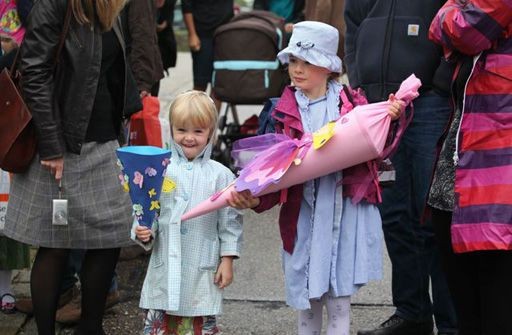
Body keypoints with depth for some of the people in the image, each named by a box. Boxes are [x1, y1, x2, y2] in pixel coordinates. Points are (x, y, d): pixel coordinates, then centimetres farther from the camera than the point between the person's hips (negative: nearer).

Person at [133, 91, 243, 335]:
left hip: (202, 270, -1)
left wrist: (227, 260, 1)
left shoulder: (220, 175, 0)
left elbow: (230, 221, 3)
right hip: (165, 267, 1)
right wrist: (143, 233, -12)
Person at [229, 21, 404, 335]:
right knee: (307, 298, 10)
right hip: (305, 213, 1)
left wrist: (387, 119, -17)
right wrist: (254, 197, -17)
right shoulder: (285, 111, 2)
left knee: (339, 298, 0)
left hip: (346, 210, -1)